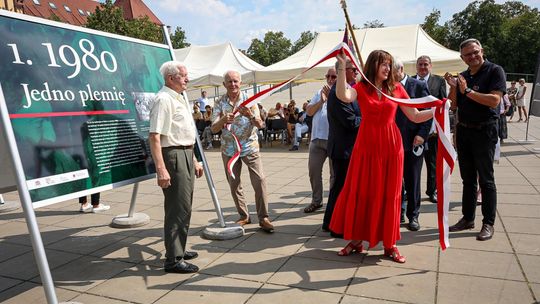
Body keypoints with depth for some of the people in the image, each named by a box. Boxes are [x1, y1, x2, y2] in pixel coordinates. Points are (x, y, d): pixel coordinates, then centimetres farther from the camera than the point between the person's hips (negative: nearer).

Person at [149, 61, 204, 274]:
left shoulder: (180, 98, 17)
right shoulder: (163, 99, -14)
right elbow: (154, 136, -23)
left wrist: (194, 160, 22)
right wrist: (161, 169, -30)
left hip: (185, 155, 10)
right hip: (173, 155, -10)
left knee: (184, 207, 18)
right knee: (178, 208, -6)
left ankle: (179, 249, 33)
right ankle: (173, 260, 5)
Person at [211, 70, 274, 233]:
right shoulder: (220, 103, 1)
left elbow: (259, 124, -10)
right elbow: (214, 129, -8)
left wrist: (250, 115, -31)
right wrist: (223, 120, -29)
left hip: (249, 147, -2)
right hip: (228, 149, 2)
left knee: (260, 180, -11)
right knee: (234, 184, 7)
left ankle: (263, 218, 0)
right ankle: (244, 216, 23)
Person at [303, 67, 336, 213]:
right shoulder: (319, 93, 15)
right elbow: (309, 111, 8)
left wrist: (330, 97, -17)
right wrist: (321, 101, -4)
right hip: (317, 138, 6)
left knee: (335, 173, 5)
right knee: (313, 170, 9)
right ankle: (316, 201, 23)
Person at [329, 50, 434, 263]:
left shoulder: (396, 88, 6)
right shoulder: (361, 87, 0)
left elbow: (415, 117, 6)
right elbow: (343, 96, -24)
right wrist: (342, 67, -27)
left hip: (391, 145, 2)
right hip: (366, 144, -1)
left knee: (389, 194, 6)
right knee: (360, 191, 5)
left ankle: (389, 244, 20)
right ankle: (356, 240, 20)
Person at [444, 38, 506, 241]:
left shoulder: (495, 71, -5)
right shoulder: (462, 77, 11)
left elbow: (494, 101, -18)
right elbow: (453, 106, 7)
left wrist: (468, 91, -18)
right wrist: (453, 87, -7)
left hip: (484, 131, -6)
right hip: (463, 131, 6)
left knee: (486, 179, 0)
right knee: (467, 178, 12)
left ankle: (488, 223, 9)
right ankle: (467, 218, 22)